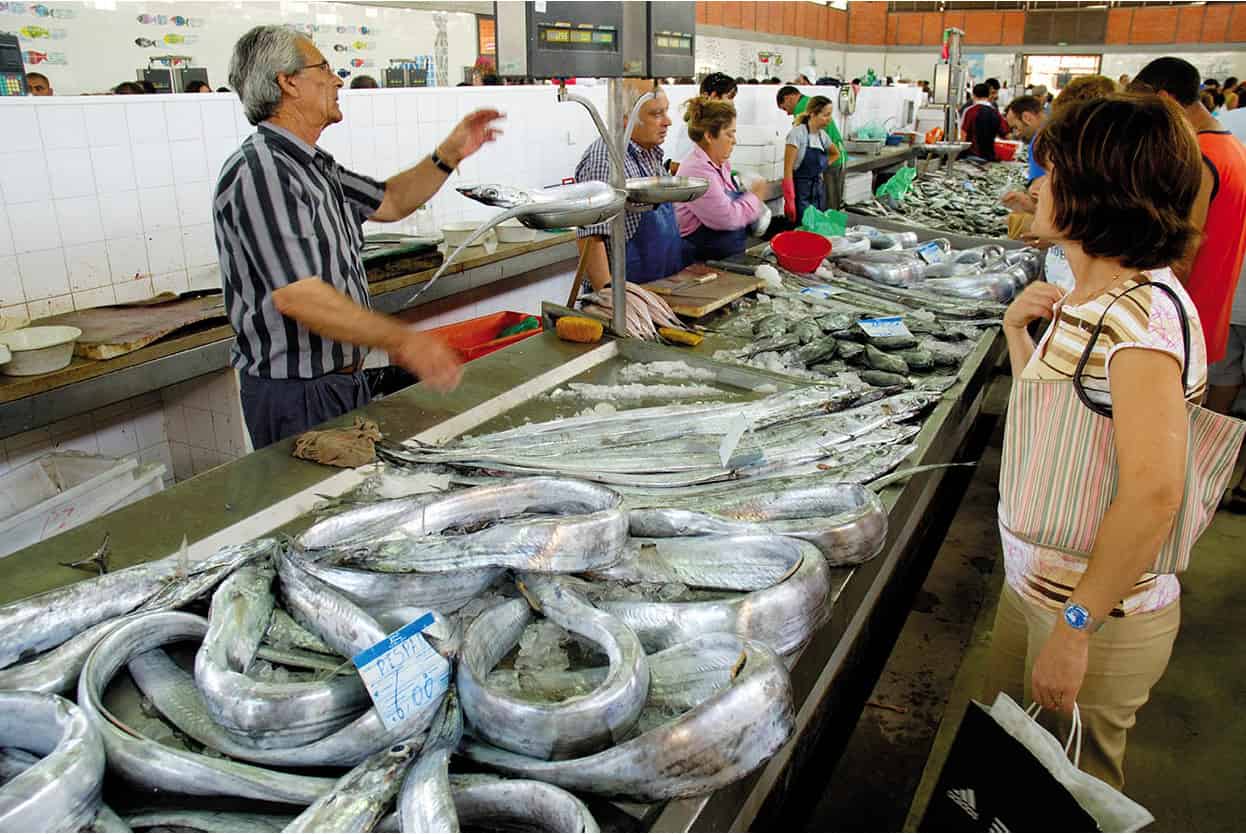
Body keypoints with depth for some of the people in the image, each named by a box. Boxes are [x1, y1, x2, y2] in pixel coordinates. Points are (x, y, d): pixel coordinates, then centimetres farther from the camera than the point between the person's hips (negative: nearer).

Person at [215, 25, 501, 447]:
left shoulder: (313, 165, 12)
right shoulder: (260, 172, -21)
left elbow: (388, 201, 23)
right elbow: (296, 296, -30)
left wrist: (450, 154, 11)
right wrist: (403, 340, -33)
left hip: (344, 378, 10)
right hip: (298, 395, -10)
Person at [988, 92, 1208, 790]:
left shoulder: (1145, 311, -23)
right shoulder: (1087, 300, 5)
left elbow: (1153, 492, -28)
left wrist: (1076, 626, -25)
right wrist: (1019, 330, 1)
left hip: (1099, 614, -8)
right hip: (1033, 583, 8)